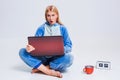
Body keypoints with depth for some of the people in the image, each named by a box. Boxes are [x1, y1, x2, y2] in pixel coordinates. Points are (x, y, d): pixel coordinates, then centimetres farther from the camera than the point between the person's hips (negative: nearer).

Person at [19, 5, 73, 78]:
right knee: (22, 52, -21)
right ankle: (49, 71, -31)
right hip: (43, 57, 2)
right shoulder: (41, 29, 4)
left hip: (57, 58, -1)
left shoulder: (62, 29, 3)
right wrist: (29, 48, -28)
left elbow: (69, 46, -2)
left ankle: (40, 68, -23)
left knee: (69, 57, -34)